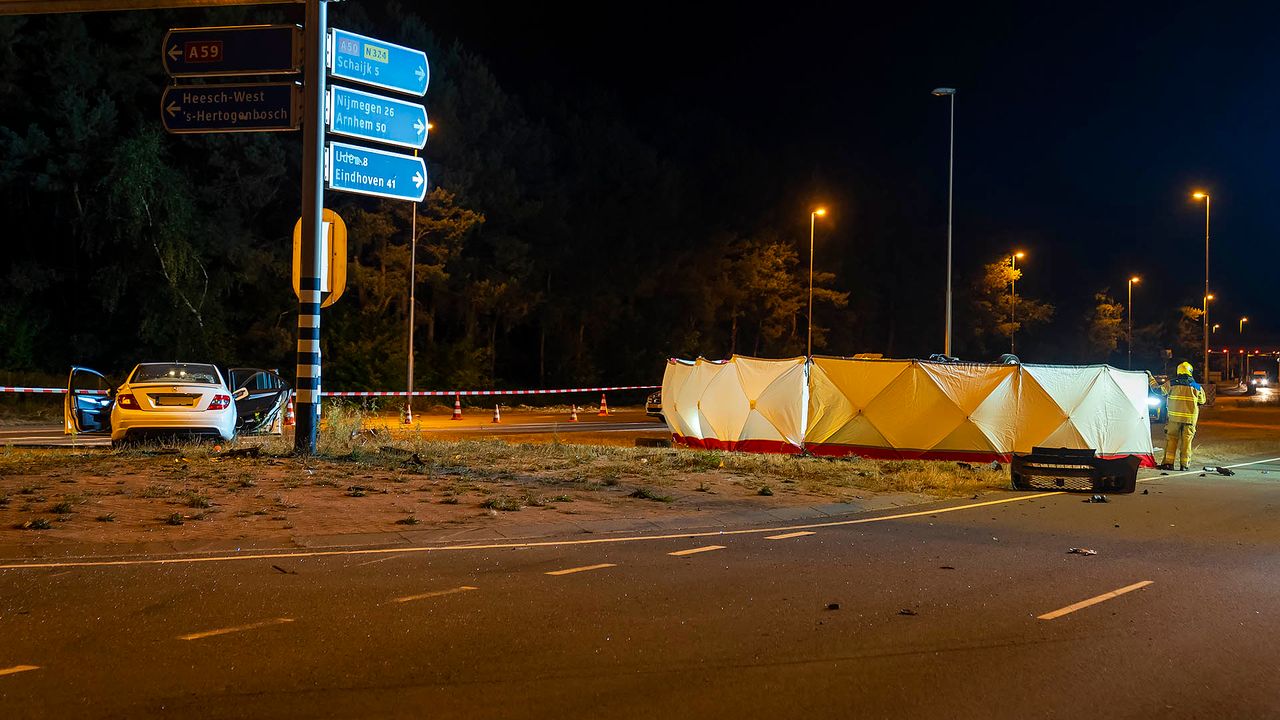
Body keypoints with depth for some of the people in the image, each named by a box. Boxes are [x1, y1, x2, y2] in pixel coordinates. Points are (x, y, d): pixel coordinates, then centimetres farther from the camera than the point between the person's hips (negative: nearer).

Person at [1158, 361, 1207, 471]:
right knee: (1186, 440, 5)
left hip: (1175, 416, 0)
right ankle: (1184, 464, 5)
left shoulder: (1172, 384, -2)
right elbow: (1202, 401, 14)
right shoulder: (1197, 387, 2)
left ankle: (1169, 462, 0)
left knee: (1171, 439, 5)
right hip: (1190, 418, 1)